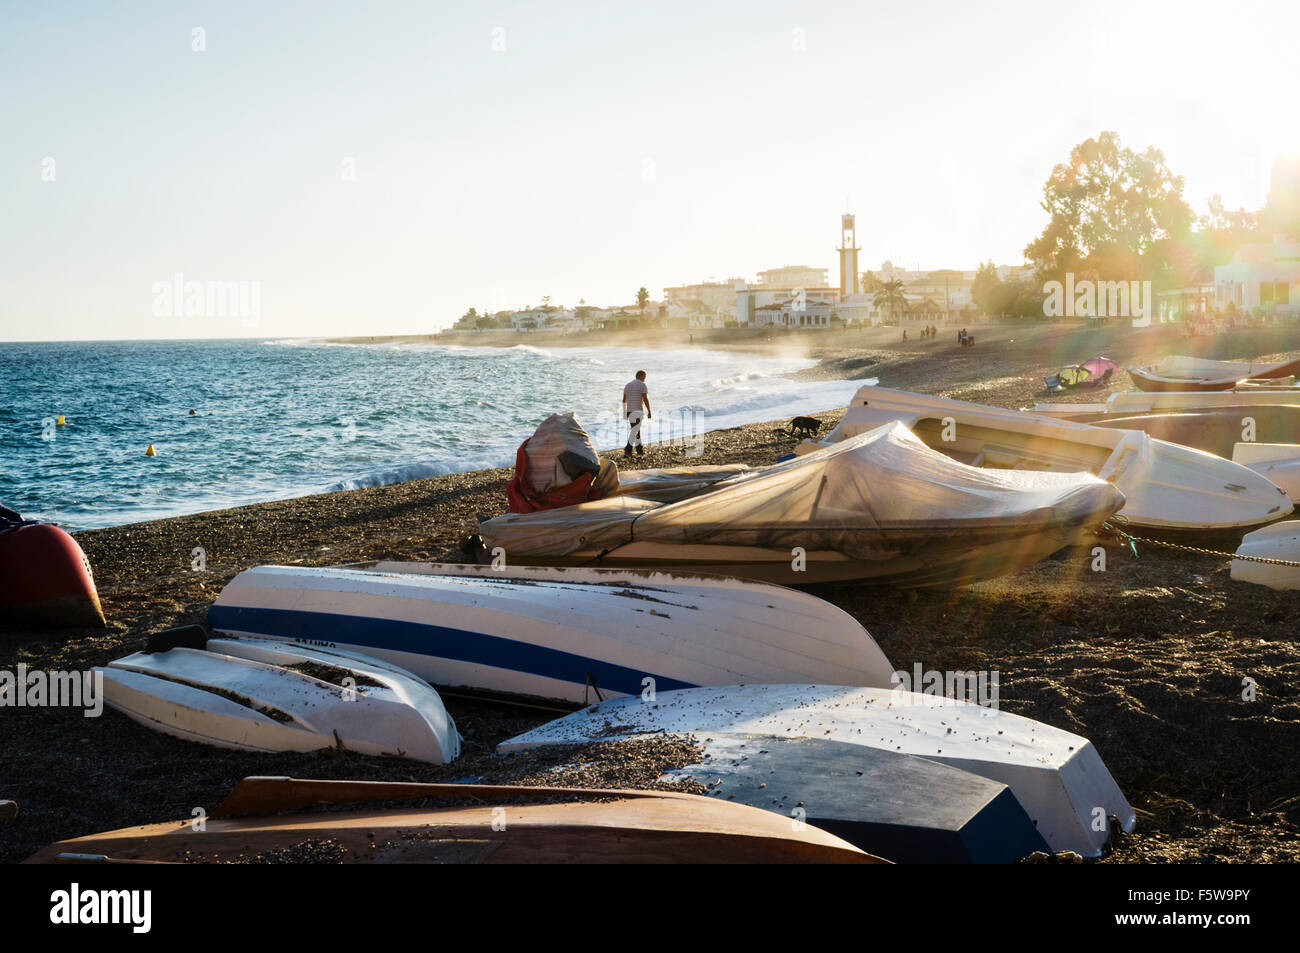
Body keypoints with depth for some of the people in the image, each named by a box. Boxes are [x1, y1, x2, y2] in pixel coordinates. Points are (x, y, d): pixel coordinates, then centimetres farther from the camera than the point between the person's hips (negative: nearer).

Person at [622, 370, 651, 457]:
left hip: (629, 411, 7)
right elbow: (645, 399, -14)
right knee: (634, 431, -6)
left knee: (637, 430, 15)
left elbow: (624, 400, 13)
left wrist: (624, 412, 20)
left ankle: (640, 450, 17)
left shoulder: (628, 385, 13)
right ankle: (627, 450, -13)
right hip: (638, 411, -7)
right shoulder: (642, 385, -7)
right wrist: (649, 412, -9)